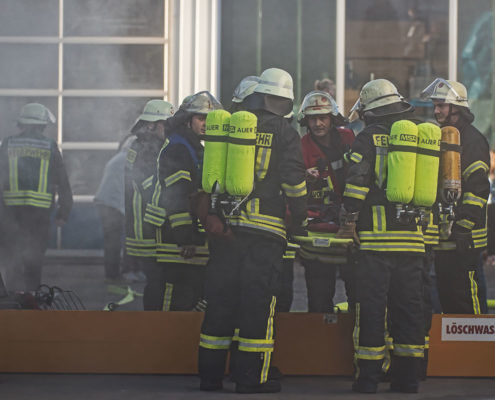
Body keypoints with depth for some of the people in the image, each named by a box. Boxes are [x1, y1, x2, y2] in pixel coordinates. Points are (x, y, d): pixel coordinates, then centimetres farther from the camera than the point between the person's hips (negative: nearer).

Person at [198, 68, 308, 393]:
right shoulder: (285, 133, -2)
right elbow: (294, 183, -4)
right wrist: (300, 219, 9)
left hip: (225, 224, 4)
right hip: (265, 230, -4)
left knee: (220, 297, 8)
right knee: (258, 300, -1)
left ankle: (210, 374, 10)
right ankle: (251, 376, -2)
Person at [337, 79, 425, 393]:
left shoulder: (369, 137, -2)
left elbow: (357, 179, -11)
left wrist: (349, 220, -4)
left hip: (376, 238, -4)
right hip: (413, 239, 4)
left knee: (372, 308, -1)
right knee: (409, 308, 8)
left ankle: (368, 377, -2)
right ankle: (408, 376, 9)